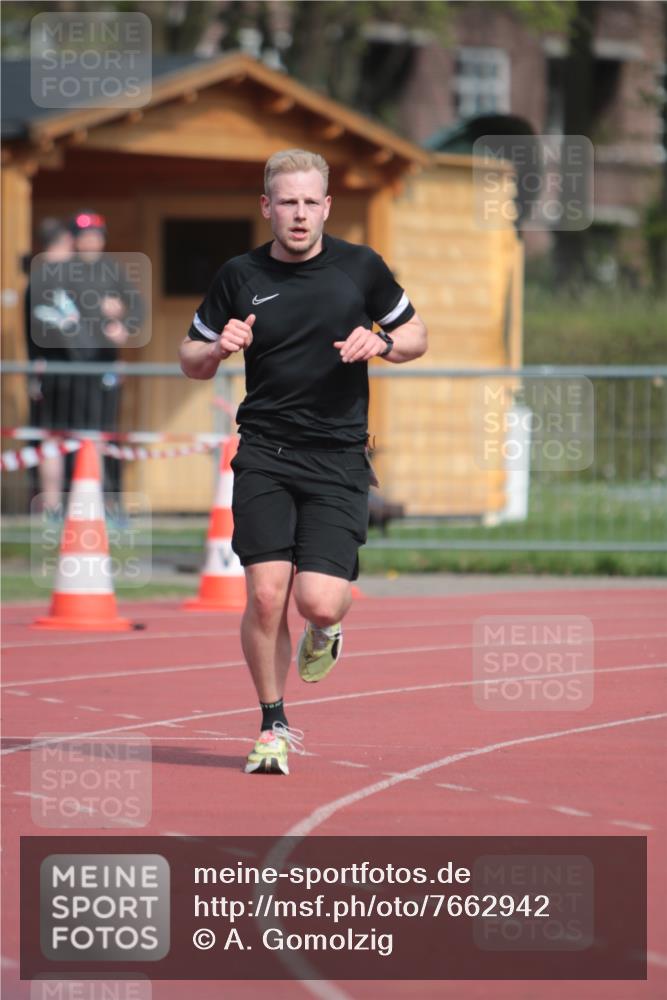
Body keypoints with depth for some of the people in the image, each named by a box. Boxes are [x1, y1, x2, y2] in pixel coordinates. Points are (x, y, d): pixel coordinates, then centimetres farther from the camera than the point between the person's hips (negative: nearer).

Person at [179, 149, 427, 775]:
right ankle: (273, 728, 8)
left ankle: (325, 631, 27)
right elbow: (191, 359, 14)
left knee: (319, 602, -13)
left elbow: (415, 335, 15)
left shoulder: (360, 268, 3)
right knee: (266, 595, -11)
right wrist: (219, 349, -9)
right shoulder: (240, 277, 4)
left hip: (338, 459, -1)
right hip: (265, 455, 1)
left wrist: (381, 344, -7)